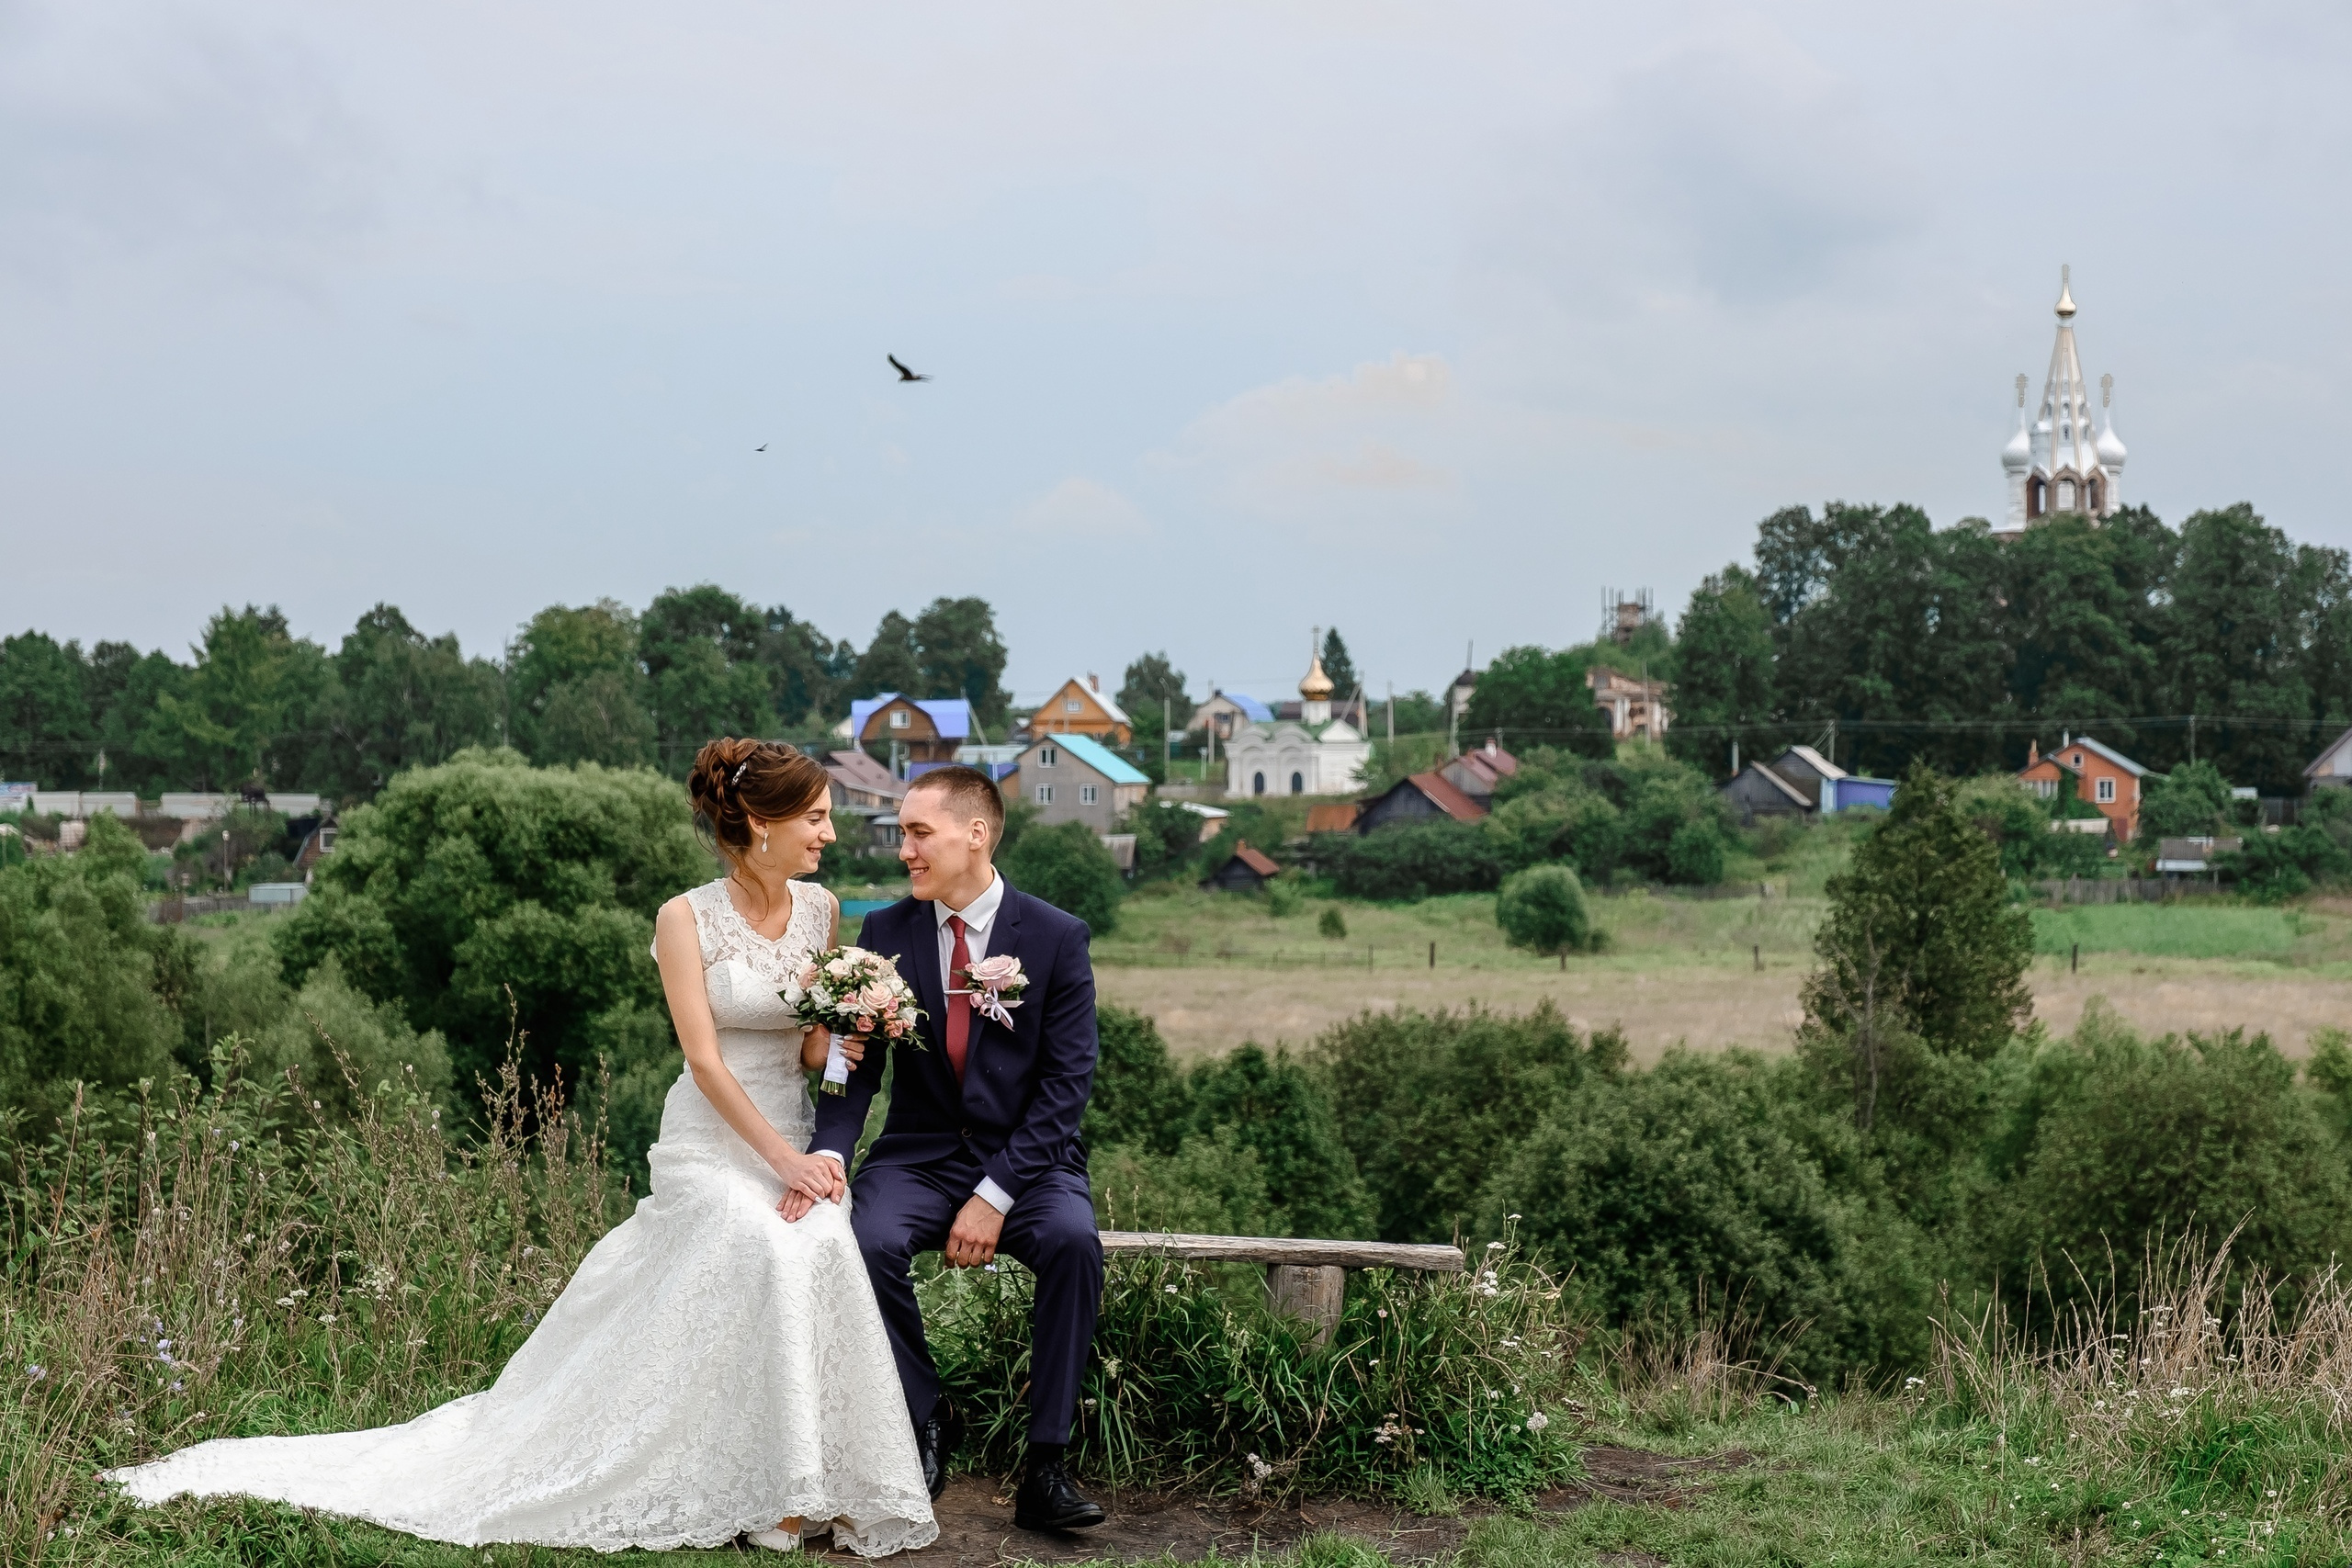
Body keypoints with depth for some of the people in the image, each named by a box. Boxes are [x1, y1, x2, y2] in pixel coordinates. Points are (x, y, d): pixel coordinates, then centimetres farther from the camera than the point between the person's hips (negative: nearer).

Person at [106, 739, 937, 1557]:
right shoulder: (687, 918, -7)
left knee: (826, 1243, -29)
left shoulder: (820, 909, 7)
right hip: (710, 1141, -4)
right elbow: (705, 1059, -12)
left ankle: (825, 1481, -18)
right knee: (765, 1248, -33)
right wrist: (779, 1158, -19)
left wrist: (853, 1036, -12)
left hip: (795, 1132, 4)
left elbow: (815, 1050, 11)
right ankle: (769, 1490, -20)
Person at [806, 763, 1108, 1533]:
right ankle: (929, 1420, -6)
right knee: (869, 1240, -30)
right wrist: (828, 1152, -24)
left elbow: (1067, 1079, -9)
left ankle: (1045, 1466, -22)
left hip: (1026, 1157, -2)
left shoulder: (1057, 937, -5)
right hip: (920, 1154, 2)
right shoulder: (886, 933, 3)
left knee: (1072, 1242, -33)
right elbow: (856, 1065, -2)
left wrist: (995, 1194, -19)